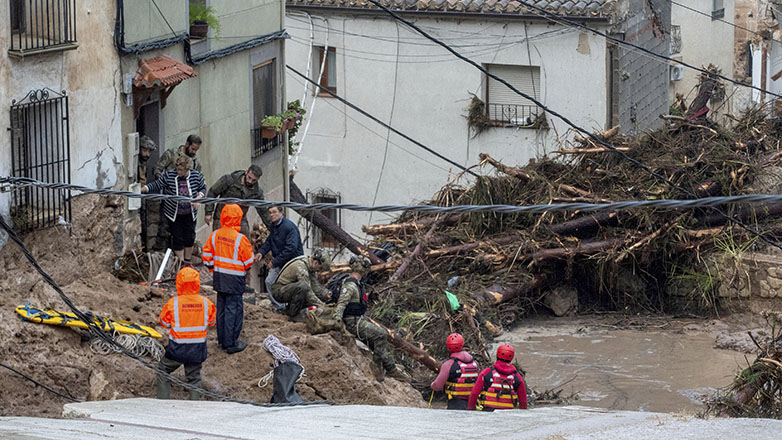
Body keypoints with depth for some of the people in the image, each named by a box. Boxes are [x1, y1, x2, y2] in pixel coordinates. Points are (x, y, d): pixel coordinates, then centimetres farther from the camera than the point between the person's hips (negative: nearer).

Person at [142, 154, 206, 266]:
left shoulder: (196, 176, -11)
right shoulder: (168, 175, -16)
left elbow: (203, 188, 5)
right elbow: (156, 185, -9)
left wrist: (198, 198, -14)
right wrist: (142, 189, -20)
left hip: (190, 214, 2)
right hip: (174, 214, -2)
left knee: (190, 238, 9)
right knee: (178, 239, 1)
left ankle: (187, 262, 27)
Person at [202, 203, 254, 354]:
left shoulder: (215, 235, -2)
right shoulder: (240, 239, -19)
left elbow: (206, 254, 6)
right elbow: (249, 260, -10)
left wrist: (212, 268, 20)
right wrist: (246, 268, 12)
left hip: (219, 277, 6)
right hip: (235, 279, -6)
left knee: (222, 307, 16)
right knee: (233, 309, 0)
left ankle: (222, 340, 24)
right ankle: (231, 343, 2)